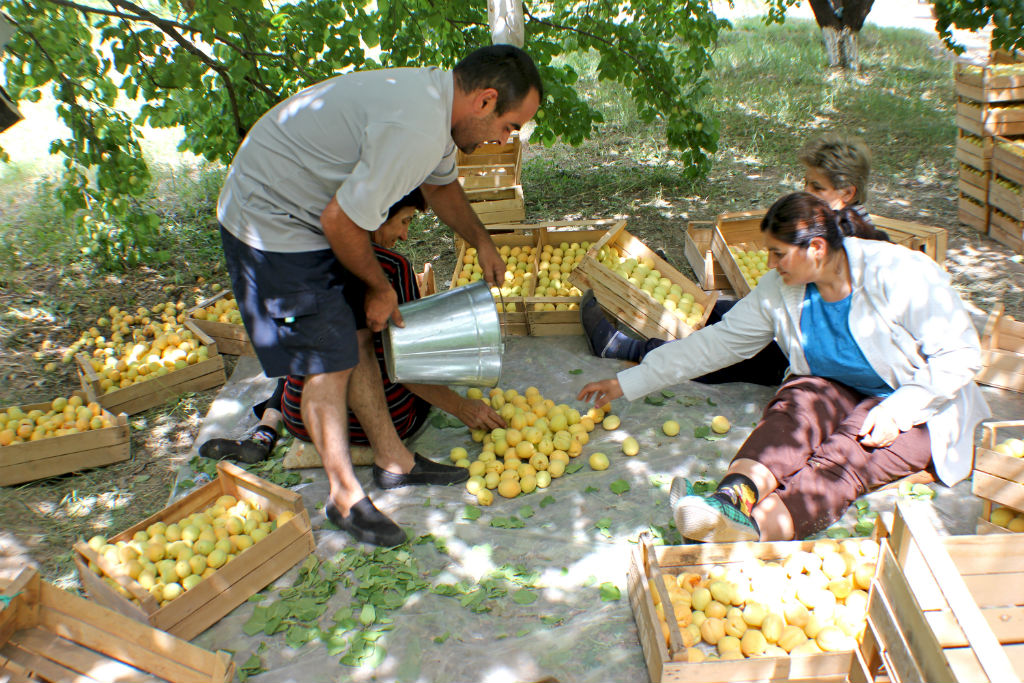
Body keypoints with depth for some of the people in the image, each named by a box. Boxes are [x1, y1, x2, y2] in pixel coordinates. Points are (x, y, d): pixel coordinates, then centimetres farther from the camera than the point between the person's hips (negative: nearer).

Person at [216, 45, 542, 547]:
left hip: (315, 214, 10)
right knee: (328, 364, -4)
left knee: (357, 339, 12)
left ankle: (393, 460, 25)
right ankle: (344, 497, 13)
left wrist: (482, 242, 21)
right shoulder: (415, 129, -32)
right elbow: (341, 222, -26)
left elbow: (441, 185, 21)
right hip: (271, 227, -9)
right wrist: (380, 288, -10)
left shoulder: (436, 96, 1)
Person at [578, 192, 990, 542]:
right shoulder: (779, 290, -5)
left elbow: (960, 354, -14)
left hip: (917, 408, -4)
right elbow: (716, 342, -2)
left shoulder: (899, 275, -19)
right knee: (796, 405, -31)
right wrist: (626, 383, -4)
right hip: (834, 390, 4)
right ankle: (732, 496, -56)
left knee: (845, 454, -33)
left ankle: (755, 528, -58)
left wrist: (897, 412, -27)